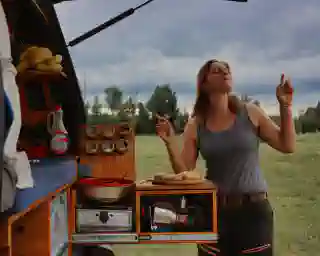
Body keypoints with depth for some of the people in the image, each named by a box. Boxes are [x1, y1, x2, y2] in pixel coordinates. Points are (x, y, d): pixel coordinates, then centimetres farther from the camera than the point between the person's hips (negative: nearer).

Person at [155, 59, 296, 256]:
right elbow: (184, 174, -1)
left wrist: (285, 106, -8)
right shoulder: (195, 126, -1)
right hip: (214, 211, 1)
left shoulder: (250, 113, -2)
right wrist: (170, 142, -15)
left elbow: (288, 146, 1)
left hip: (254, 209, 0)